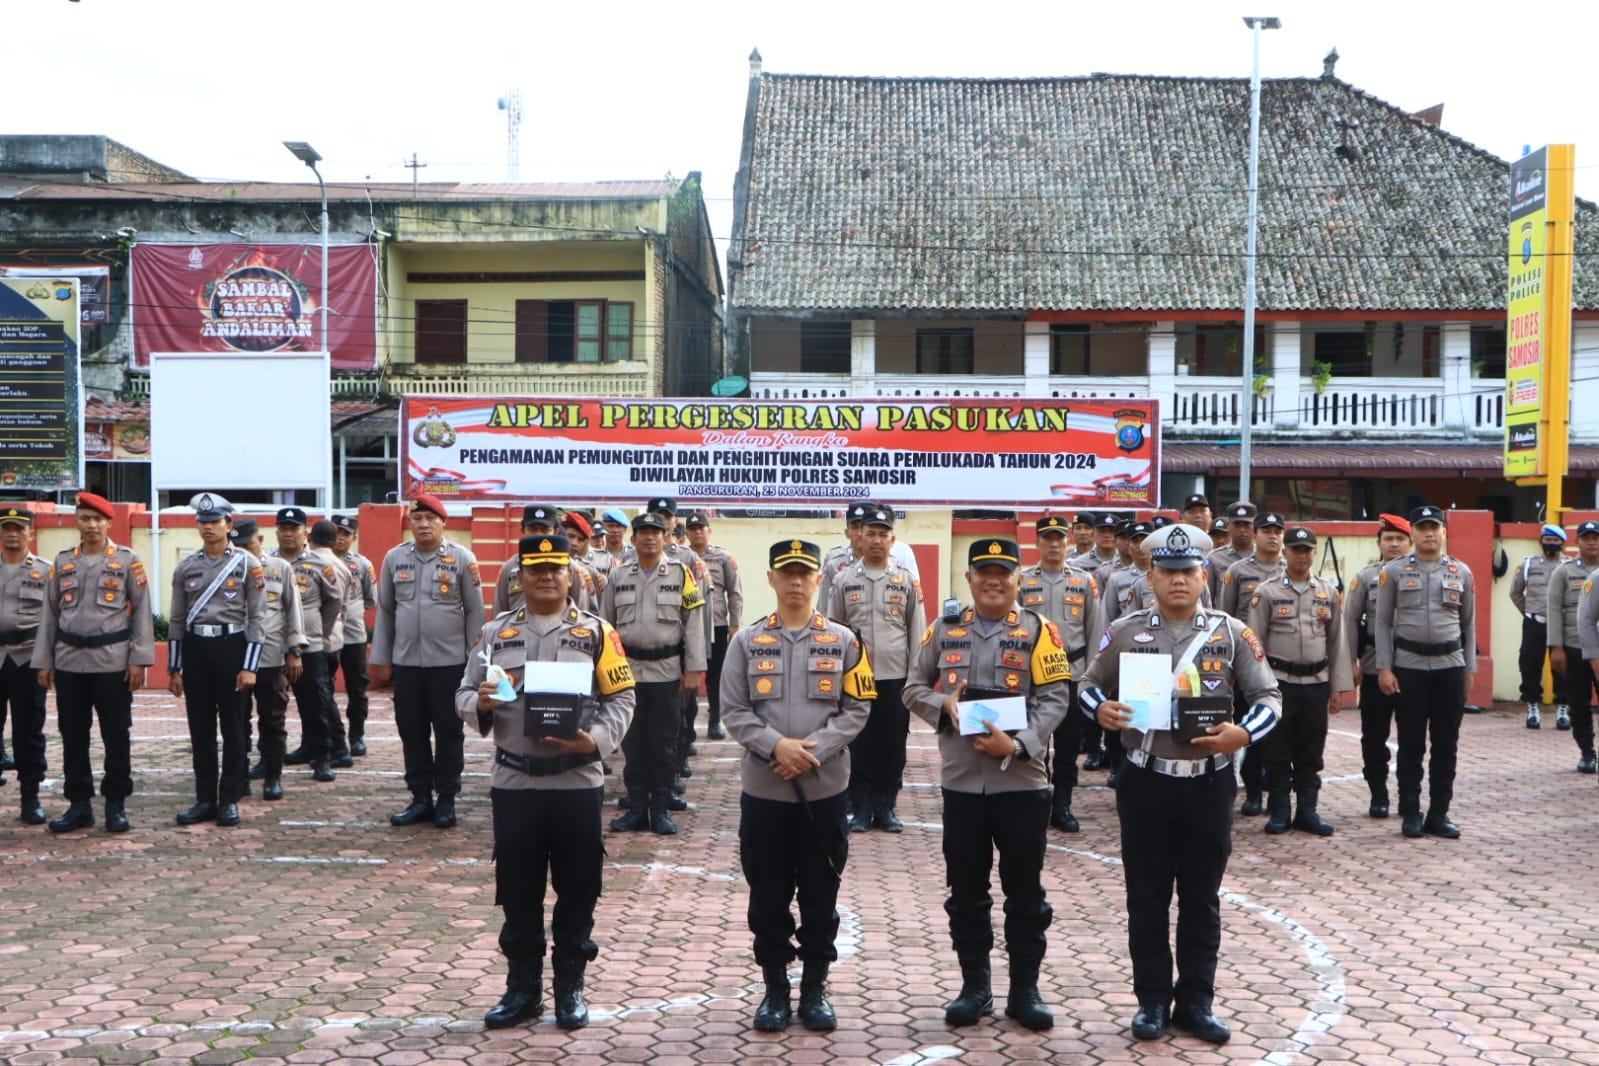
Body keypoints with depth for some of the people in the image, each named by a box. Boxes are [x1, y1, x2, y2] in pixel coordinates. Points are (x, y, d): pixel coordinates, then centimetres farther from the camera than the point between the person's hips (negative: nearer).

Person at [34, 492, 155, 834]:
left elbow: (142, 611, -2)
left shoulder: (128, 560, 0)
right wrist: (43, 661, 7)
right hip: (69, 661, 3)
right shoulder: (62, 562, 10)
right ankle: (79, 804, 16)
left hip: (113, 661, -3)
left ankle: (116, 805, 11)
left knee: (116, 735, 1)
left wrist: (139, 659, -8)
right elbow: (49, 613, 12)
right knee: (72, 735, 7)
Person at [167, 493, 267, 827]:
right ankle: (205, 799, 14)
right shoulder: (185, 566, 8)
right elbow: (177, 620, 11)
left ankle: (229, 799, 11)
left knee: (234, 728, 2)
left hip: (232, 647, -3)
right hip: (195, 649, 3)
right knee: (200, 729, 7)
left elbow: (256, 617, -5)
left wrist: (249, 667, -10)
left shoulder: (247, 564, -2)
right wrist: (173, 669, 8)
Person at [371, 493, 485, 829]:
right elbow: (385, 611, 9)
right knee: (412, 732, 9)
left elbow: (475, 612, -1)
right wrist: (381, 660, 8)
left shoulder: (462, 559, -3)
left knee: (449, 732, 5)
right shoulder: (394, 558, 5)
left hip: (450, 662, -3)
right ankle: (420, 797, 20)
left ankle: (446, 799, 14)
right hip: (405, 662, 3)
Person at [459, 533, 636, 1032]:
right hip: (513, 783, 1)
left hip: (577, 782, -1)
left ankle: (570, 986, 21)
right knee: (518, 890, 9)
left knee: (577, 889, 7)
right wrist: (480, 703, -15)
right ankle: (522, 987, 23)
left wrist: (596, 739, -17)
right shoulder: (495, 632, 7)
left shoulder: (596, 632, 2)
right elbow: (464, 694, 8)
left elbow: (621, 698, 0)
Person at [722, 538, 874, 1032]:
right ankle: (775, 988, 20)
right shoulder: (746, 641, 2)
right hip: (763, 788, 0)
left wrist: (814, 750, -14)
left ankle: (815, 987, 21)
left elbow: (857, 710, 0)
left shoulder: (843, 641, 3)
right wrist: (776, 746, -17)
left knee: (820, 895, 8)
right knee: (768, 895, 7)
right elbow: (733, 711, -2)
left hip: (824, 788, 0)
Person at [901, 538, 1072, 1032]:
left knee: (1025, 892, 6)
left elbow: (1055, 699, -7)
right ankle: (974, 986, 22)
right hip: (961, 781, 2)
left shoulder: (1038, 630, -1)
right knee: (966, 890, 9)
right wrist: (944, 704, -10)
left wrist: (1018, 744, -21)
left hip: (1022, 781, -2)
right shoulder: (944, 630, 7)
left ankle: (1025, 989, 18)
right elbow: (913, 688, 11)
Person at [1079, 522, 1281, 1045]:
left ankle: (1196, 1002, 21)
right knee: (1146, 897, 7)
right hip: (1145, 782, 0)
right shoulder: (1124, 632, 1)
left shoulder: (1232, 634, 1)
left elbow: (1269, 697, 3)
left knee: (1202, 898, 9)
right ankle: (1152, 1001, 20)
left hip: (1210, 782, 1)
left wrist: (1242, 733, -17)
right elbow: (1089, 685, 9)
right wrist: (1101, 710, -14)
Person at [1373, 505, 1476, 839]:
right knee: (1411, 744, 3)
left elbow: (1468, 624, 12)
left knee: (1446, 744, 6)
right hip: (1408, 666, -2)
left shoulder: (1462, 572, 7)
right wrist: (1384, 668, -6)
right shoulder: (1394, 571, 0)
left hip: (1450, 666, 2)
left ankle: (1439, 813, 16)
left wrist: (1469, 669, 8)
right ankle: (1410, 813, 13)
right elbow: (1383, 622, 0)